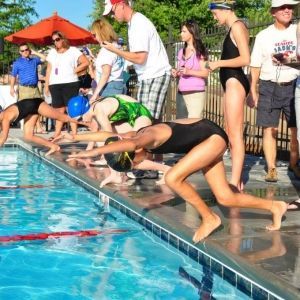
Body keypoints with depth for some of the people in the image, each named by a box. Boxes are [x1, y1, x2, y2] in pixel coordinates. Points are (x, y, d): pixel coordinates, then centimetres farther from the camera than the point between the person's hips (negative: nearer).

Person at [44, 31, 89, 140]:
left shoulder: (73, 50, 3)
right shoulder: (52, 52, 17)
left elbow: (86, 63, -3)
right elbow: (49, 69, 17)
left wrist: (74, 71, -4)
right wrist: (46, 85, 11)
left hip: (70, 83, -4)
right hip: (55, 85, 4)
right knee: (59, 110, 5)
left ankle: (74, 134, -6)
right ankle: (57, 134, 6)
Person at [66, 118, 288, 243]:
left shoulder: (148, 136, -31)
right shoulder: (135, 136, -6)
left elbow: (131, 144, -56)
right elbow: (105, 135, 10)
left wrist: (93, 152, -59)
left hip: (213, 136, -10)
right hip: (206, 140, 10)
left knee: (173, 179, -22)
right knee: (225, 198, 9)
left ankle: (210, 218, -5)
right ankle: (275, 206, 28)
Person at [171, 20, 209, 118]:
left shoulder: (200, 51, -2)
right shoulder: (181, 51, 16)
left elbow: (205, 73, -6)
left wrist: (189, 71, -19)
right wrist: (176, 73, 3)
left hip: (196, 93, -6)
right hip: (181, 93, 6)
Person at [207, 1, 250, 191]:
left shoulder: (237, 27, -10)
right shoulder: (234, 28, 18)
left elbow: (245, 59, -19)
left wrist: (218, 63, -12)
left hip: (235, 82, -10)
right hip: (232, 83, 10)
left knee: (235, 135, -9)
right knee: (231, 134, 11)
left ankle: (235, 183, -6)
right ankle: (237, 180, 15)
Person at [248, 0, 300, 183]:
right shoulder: (263, 36, 3)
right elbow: (255, 65, 3)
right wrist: (252, 91, -1)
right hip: (270, 86, -1)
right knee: (270, 129, -1)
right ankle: (271, 168, 5)